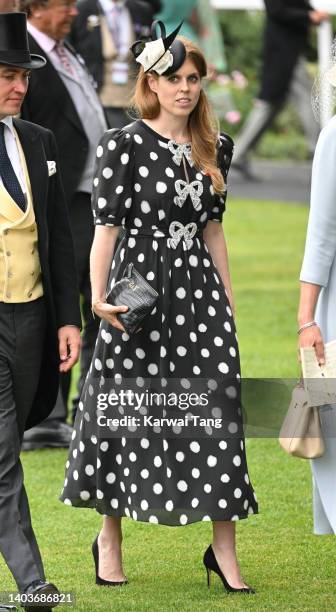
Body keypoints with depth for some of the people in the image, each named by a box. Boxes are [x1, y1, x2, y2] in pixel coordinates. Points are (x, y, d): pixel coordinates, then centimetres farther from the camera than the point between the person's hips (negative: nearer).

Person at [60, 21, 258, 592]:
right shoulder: (124, 145, -6)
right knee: (126, 411, 3)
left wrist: (228, 297, 15)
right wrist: (98, 296, -20)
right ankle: (109, 539, 19)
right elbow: (106, 225, -10)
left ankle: (223, 550, 1)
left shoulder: (214, 148, 10)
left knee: (217, 406, -3)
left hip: (199, 287, 4)